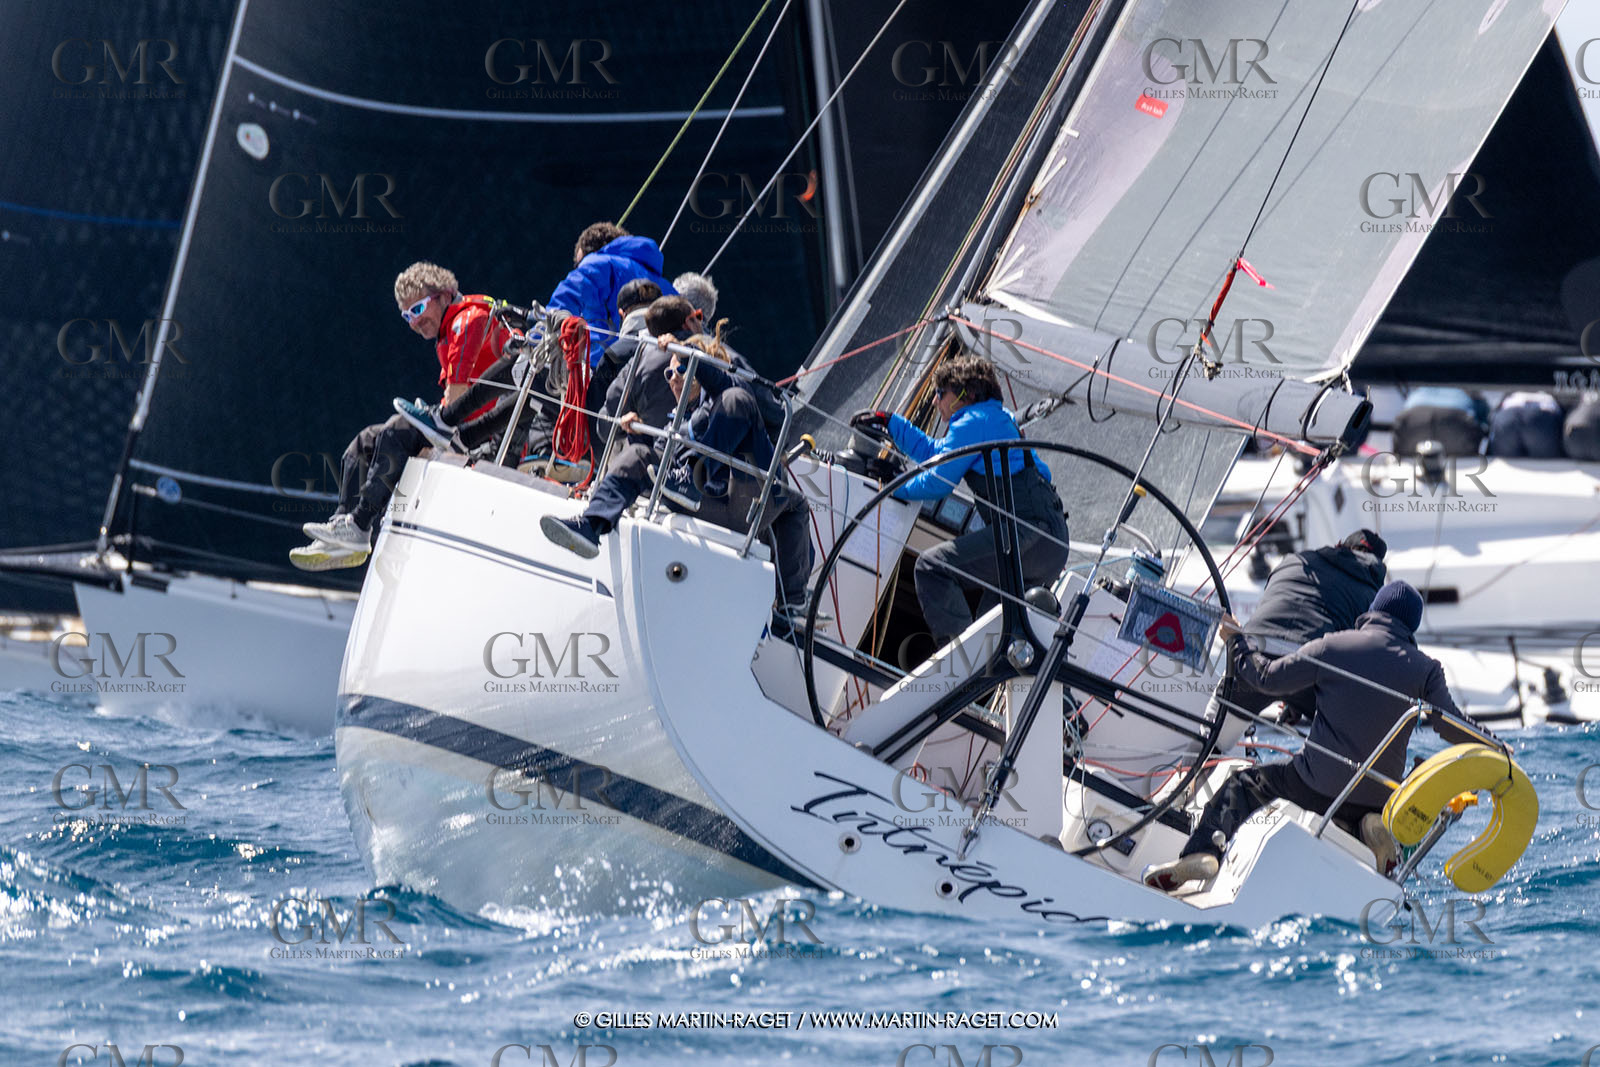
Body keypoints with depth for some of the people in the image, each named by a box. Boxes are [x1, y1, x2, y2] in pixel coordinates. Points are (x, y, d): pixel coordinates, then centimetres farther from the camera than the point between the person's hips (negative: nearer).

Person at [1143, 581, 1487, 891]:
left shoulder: (1332, 647, -4)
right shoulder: (1426, 669, -1)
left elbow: (1269, 678, 3)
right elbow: (1454, 730, -1)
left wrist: (1236, 641, 20)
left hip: (1318, 787, -1)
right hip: (1380, 798, 1)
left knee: (1242, 784, 21)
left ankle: (1202, 855, 1)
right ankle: (1372, 827, -2)